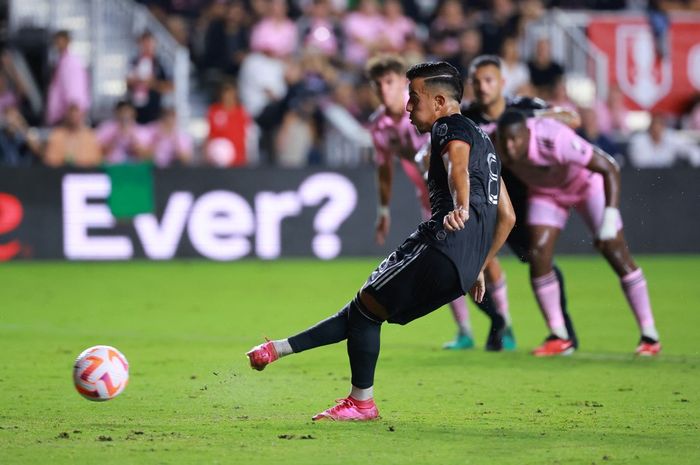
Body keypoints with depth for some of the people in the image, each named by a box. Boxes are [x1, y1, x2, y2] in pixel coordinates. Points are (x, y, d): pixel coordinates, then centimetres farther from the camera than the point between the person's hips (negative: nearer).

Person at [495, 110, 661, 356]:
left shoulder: (555, 140, -43)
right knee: (538, 256, -12)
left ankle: (649, 336, 1)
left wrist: (610, 219, -43)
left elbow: (610, 169, -38)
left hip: (588, 184, -4)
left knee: (615, 252, -9)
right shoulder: (499, 146, -28)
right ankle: (559, 338, 1)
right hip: (546, 191, 4)